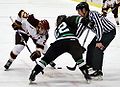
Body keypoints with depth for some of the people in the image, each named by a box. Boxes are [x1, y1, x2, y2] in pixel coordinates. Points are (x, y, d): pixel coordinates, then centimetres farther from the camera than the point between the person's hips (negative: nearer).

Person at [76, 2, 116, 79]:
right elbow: (80, 31, 11)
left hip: (110, 31, -10)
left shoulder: (93, 15, -27)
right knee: (91, 47, 14)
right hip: (102, 33, 10)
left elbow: (99, 27, -33)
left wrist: (99, 41, -35)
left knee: (98, 49, -19)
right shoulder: (85, 19, 2)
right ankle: (90, 65, 34)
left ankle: (98, 71, -18)